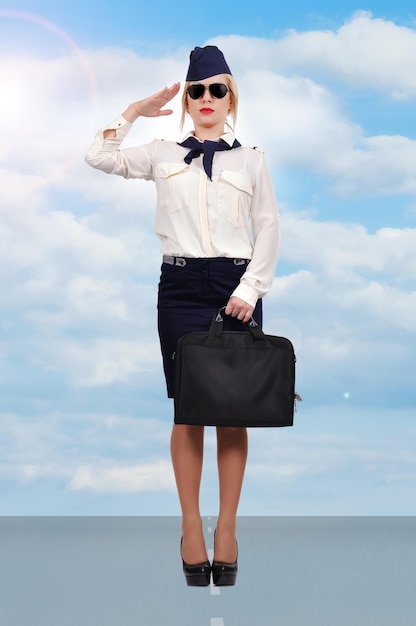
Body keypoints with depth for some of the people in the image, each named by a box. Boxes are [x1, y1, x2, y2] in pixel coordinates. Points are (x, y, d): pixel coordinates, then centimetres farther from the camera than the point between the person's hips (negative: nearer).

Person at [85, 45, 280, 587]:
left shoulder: (250, 160, 8)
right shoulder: (163, 155, 11)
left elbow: (268, 228, 4)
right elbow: (99, 157, 7)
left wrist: (251, 289, -6)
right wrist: (132, 113, 5)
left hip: (236, 287, 0)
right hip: (181, 287, 0)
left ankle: (227, 528, 9)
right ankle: (191, 528, 9)